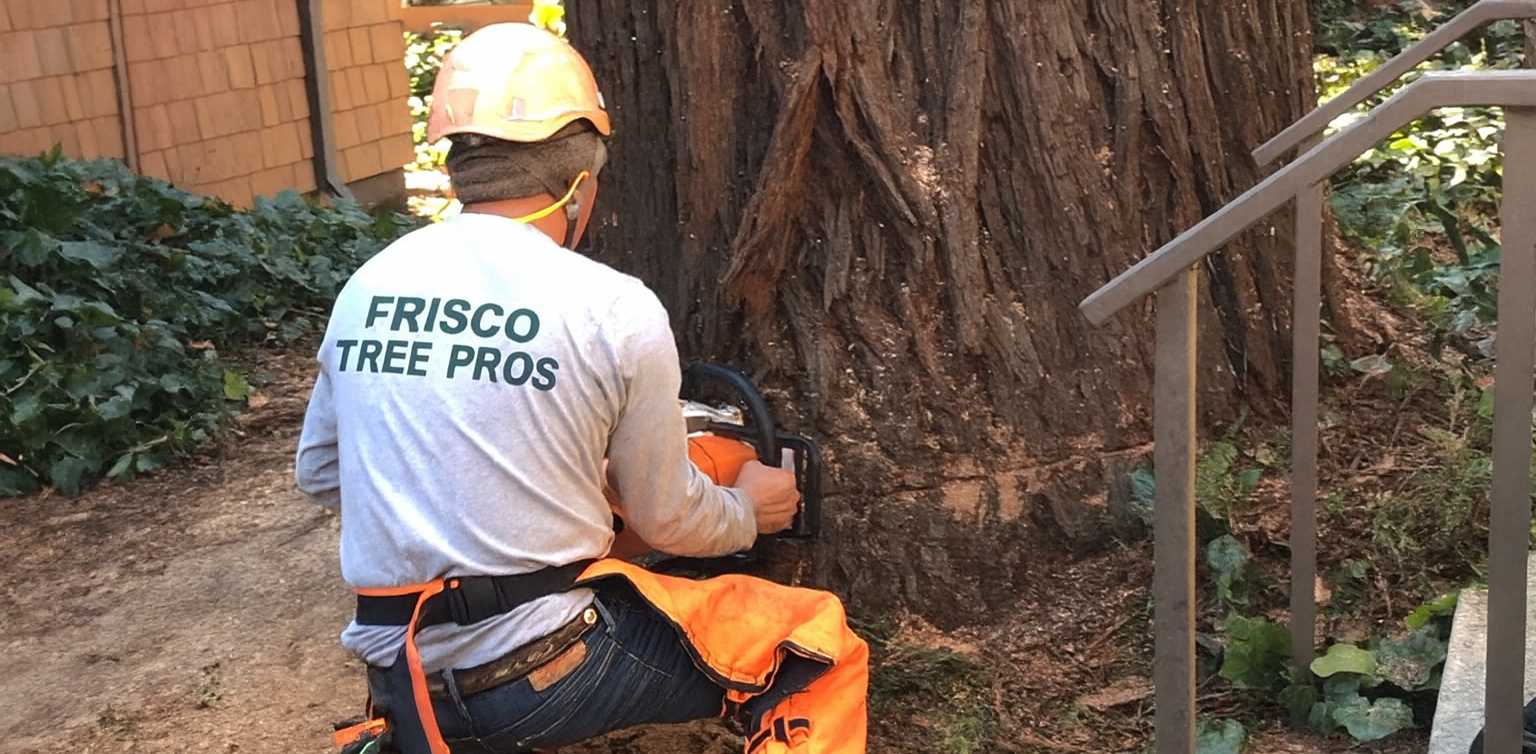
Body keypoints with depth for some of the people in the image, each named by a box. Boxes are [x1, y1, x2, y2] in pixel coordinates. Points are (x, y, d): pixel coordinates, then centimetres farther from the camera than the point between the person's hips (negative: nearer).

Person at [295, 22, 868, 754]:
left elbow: (320, 474, 17)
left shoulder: (365, 289, 3)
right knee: (820, 648, 10)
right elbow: (668, 517, 1)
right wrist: (748, 512, 22)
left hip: (401, 682, 6)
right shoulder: (614, 309, -11)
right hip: (546, 672, -6)